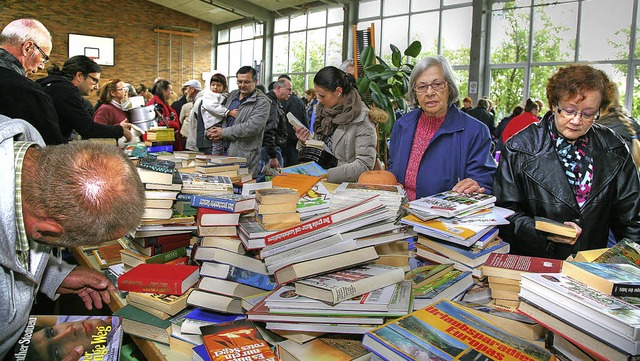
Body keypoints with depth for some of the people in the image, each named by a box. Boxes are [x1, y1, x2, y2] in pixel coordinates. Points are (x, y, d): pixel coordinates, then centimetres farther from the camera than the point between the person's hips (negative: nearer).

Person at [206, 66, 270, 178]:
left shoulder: (262, 102, -6)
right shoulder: (232, 95, 17)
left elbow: (251, 127, -18)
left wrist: (223, 132, -13)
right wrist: (214, 132, 2)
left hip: (245, 155, -6)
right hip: (224, 150, 6)